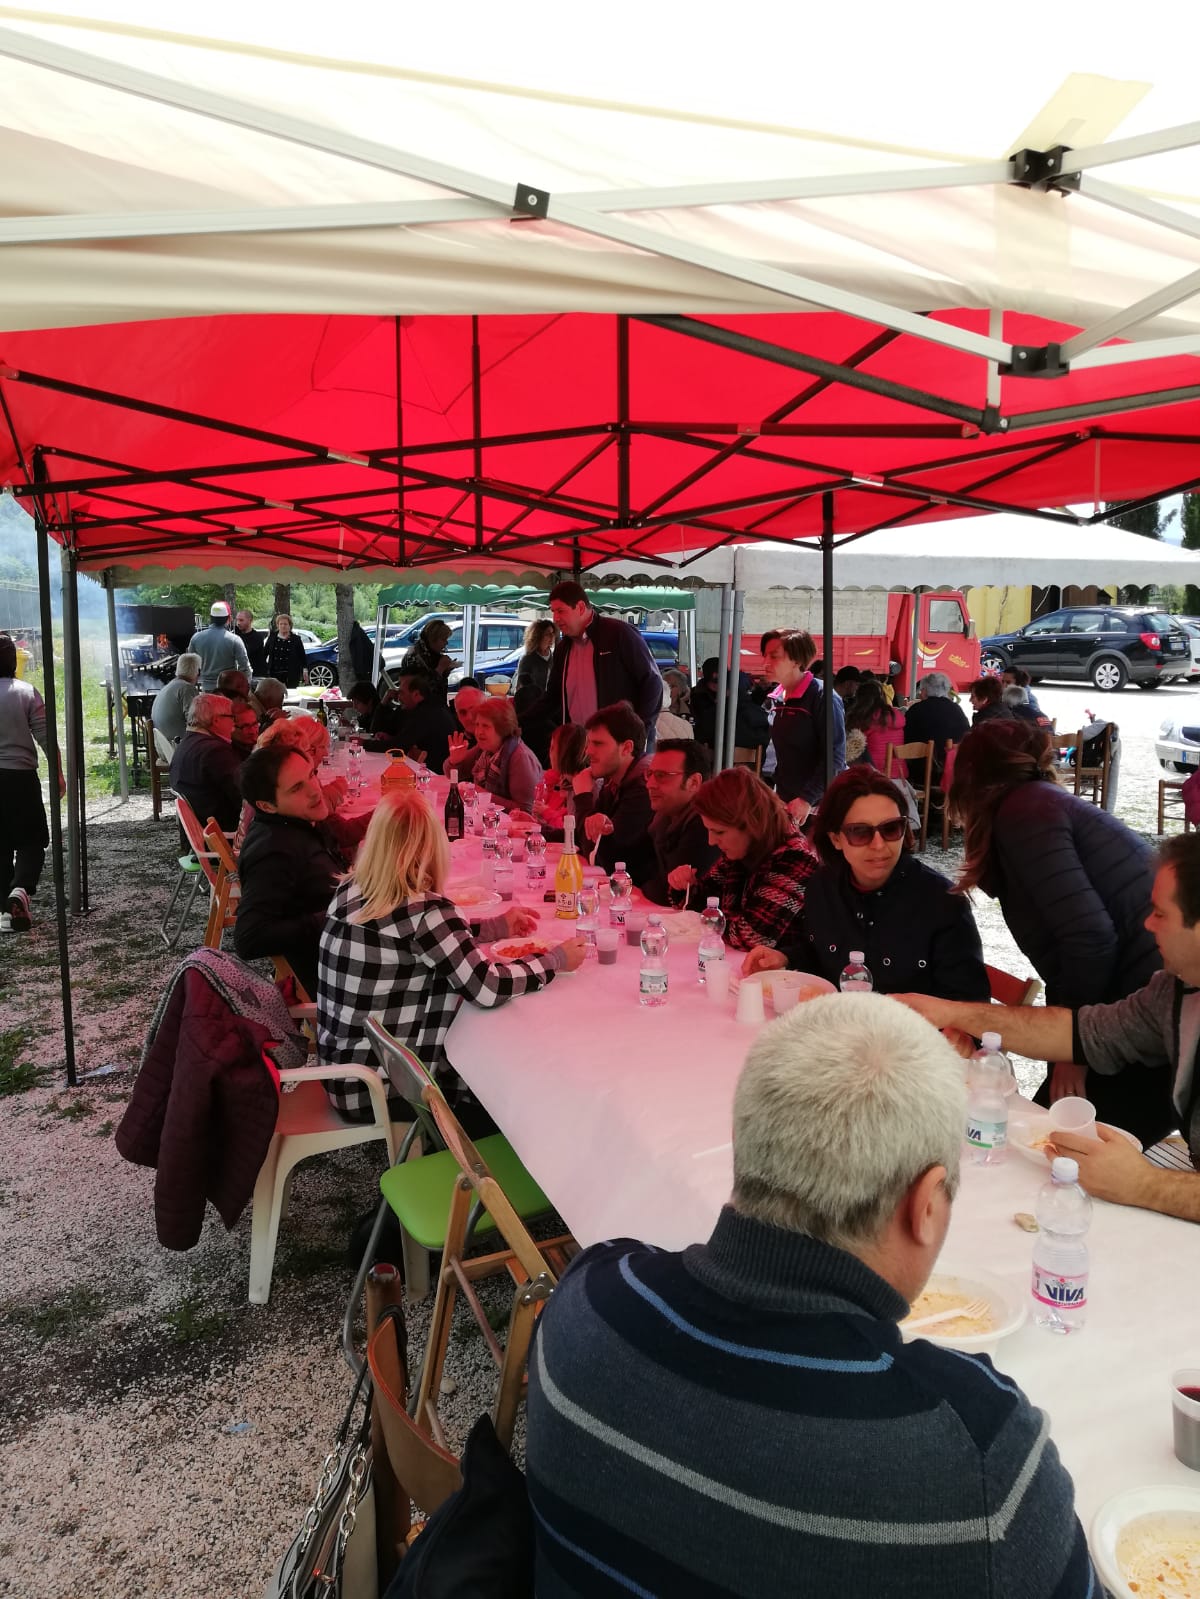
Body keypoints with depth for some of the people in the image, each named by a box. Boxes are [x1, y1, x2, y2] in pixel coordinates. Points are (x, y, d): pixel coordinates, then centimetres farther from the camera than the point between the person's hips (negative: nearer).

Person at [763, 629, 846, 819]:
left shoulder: (822, 696, -11)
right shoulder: (778, 699, 11)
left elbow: (834, 756, -17)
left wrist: (807, 798, -20)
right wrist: (778, 796, 11)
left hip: (817, 806, -7)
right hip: (786, 804, 7)